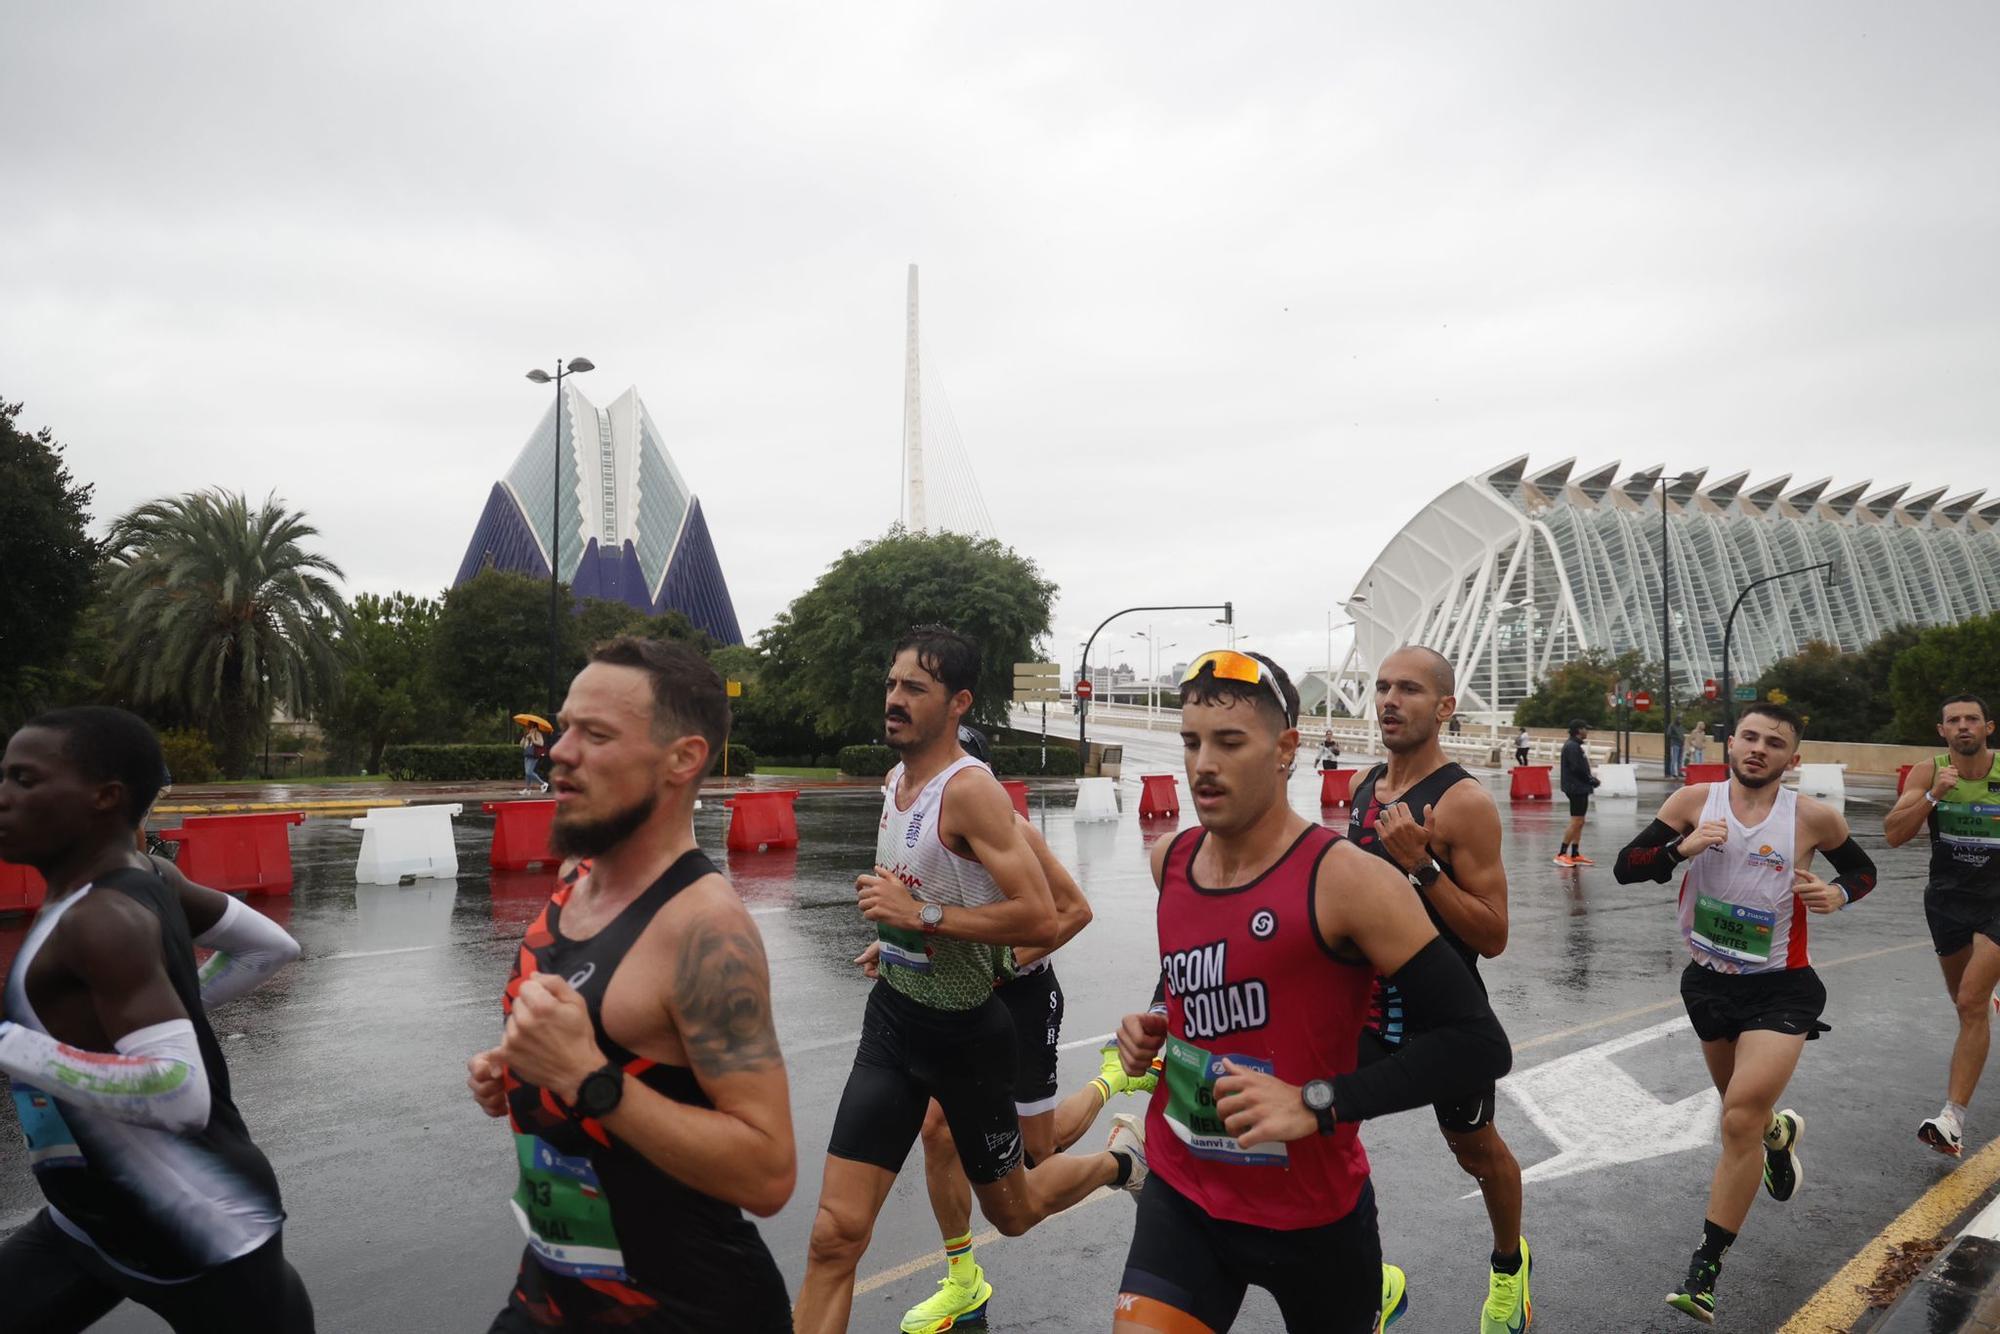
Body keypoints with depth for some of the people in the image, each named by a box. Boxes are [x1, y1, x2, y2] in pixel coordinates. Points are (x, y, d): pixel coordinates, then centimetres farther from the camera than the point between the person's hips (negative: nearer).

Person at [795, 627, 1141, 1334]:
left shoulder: (970, 789, -21)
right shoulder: (894, 781, 4)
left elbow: (1041, 919, -28)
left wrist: (921, 915, -28)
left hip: (965, 1031, -6)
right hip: (893, 1016, 6)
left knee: (1011, 1211, 18)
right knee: (835, 1236, -3)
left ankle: (1120, 1161, 46)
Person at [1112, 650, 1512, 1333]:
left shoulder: (1346, 879, -19)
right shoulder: (1170, 860, 0)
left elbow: (1479, 1044, -20)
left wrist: (1317, 1104, -27)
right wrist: (1155, 1026, 2)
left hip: (1312, 1214, -3)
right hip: (1182, 1198, 4)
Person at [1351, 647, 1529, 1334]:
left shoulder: (1464, 801, -19)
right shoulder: (1366, 787, 2)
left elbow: (1493, 937, -21)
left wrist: (1420, 864, -30)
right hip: (1368, 1000, 5)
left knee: (1476, 1149, 17)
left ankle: (1510, 1265, 47)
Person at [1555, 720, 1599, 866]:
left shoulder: (1576, 745, 18)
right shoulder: (1572, 746, -15)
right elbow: (1577, 769, -21)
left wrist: (1590, 780, 6)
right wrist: (1591, 780, -10)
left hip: (1581, 789, 11)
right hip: (1576, 789, -11)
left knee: (1579, 822, 11)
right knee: (1576, 822, -10)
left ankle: (1575, 855, 14)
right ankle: (1561, 854, -8)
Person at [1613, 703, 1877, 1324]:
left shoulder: (1814, 817, -11)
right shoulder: (1695, 801, -9)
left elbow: (1862, 868, 8)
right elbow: (1626, 868, -11)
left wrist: (1839, 893, -14)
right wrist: (1681, 849, -28)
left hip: (1780, 990, -3)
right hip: (1707, 982, 3)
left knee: (1740, 1121, -16)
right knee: (1743, 1112, 22)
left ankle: (1703, 1274, -5)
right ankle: (1779, 1131, 61)